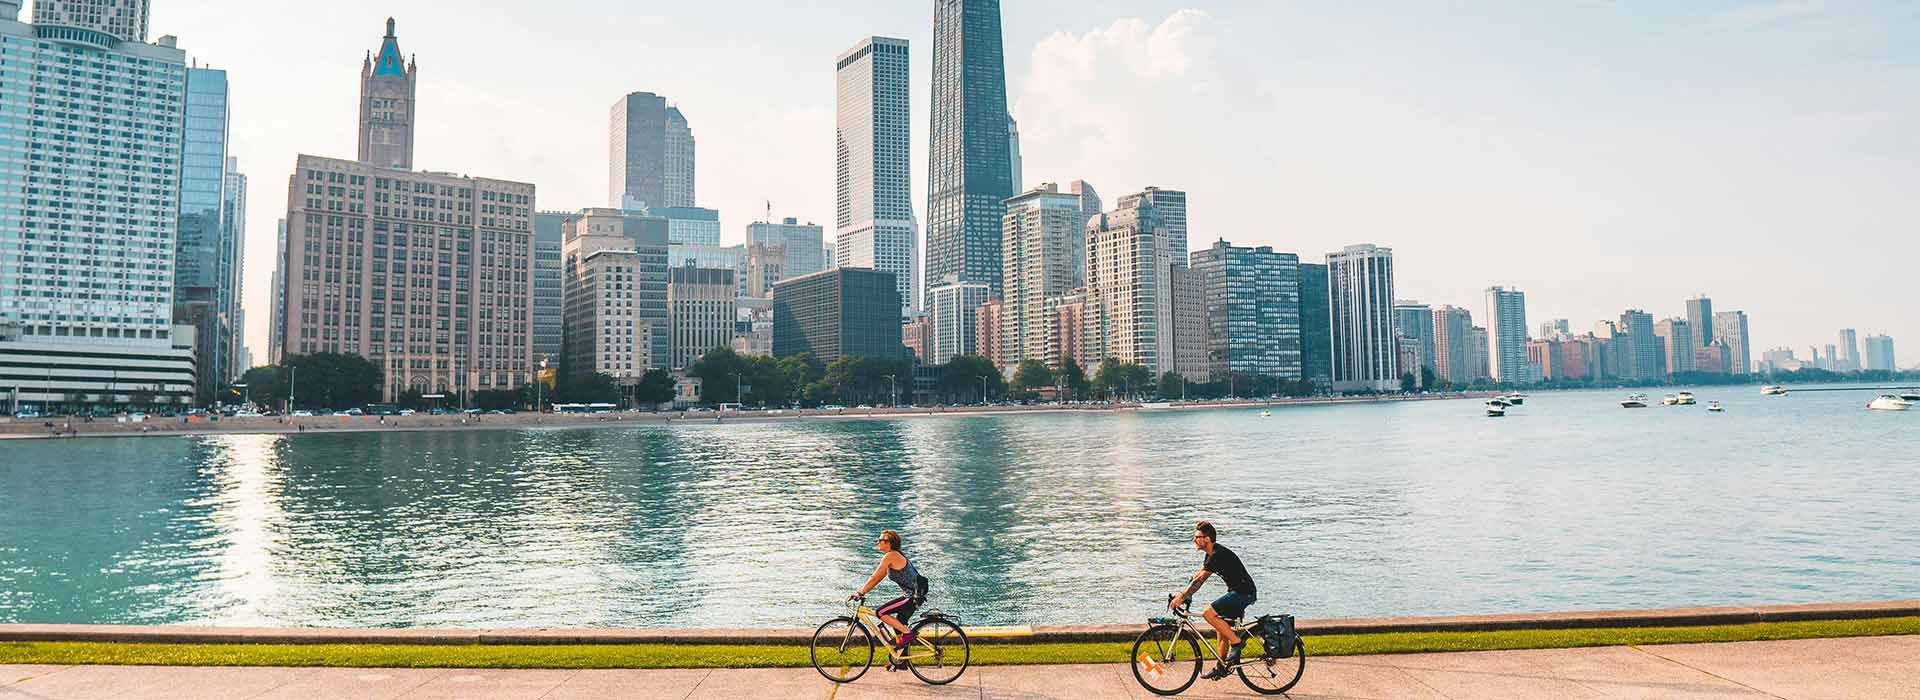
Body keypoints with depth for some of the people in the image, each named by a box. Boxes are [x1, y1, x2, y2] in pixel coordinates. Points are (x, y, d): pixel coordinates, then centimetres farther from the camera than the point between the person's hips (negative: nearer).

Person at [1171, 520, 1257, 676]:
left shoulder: (1218, 555, -20)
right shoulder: (1212, 553, 12)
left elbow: (1199, 579, -22)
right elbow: (1197, 577, 16)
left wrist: (1182, 597, -20)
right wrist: (1183, 594, 9)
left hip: (1243, 593, -10)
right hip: (1237, 592, 10)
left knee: (1209, 613, -20)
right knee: (1221, 627, 13)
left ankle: (1237, 642, -9)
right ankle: (1222, 667, 21)